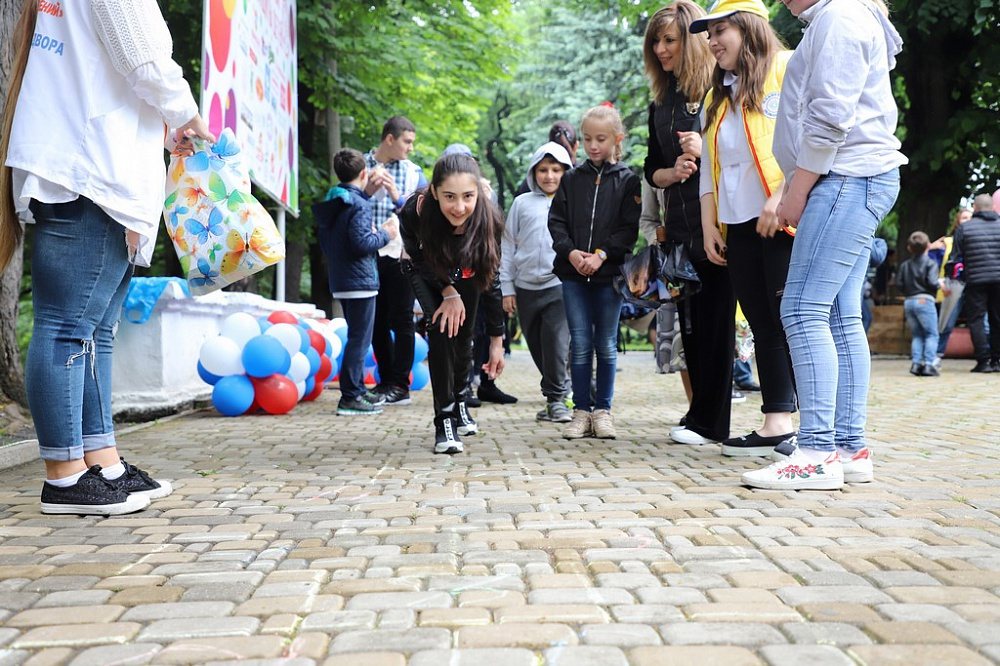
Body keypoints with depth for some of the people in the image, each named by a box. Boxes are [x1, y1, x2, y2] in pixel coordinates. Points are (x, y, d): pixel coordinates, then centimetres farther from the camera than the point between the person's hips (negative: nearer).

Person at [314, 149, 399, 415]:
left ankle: (357, 389, 25)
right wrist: (385, 234, -5)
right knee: (359, 339, -6)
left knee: (357, 337, 18)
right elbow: (362, 243, -22)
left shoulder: (329, 205, 14)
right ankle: (350, 397, -5)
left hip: (340, 280, 9)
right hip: (360, 280, -9)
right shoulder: (359, 204, -14)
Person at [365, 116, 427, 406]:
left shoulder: (414, 172, 6)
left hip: (400, 254, -1)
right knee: (376, 321, 8)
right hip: (368, 254, 2)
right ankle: (386, 380, 18)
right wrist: (367, 191, -13)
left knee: (401, 320, -1)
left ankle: (400, 385, 3)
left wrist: (397, 196, -15)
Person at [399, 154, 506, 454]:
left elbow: (490, 279, -25)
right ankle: (445, 421, -12)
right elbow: (419, 259, -19)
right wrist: (448, 292, -25)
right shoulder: (415, 212, -41)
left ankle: (461, 404, 37)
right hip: (425, 273, -1)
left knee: (463, 336, 9)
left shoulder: (489, 219, -36)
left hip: (465, 274, 2)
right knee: (441, 327, -20)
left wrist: (496, 339, -21)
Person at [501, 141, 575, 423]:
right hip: (526, 287, 3)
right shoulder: (522, 203, 9)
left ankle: (556, 399, 0)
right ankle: (555, 394, 23)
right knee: (537, 345, 9)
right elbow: (508, 246, 10)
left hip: (559, 285, -3)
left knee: (556, 343, -11)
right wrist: (507, 288, 6)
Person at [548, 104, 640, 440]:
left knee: (606, 344, 5)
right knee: (580, 343, 2)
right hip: (573, 273, 2)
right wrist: (570, 251, -9)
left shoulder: (628, 180, 2)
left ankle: (603, 410, 14)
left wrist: (602, 254, -14)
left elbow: (630, 227, -3)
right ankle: (581, 410, 9)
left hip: (610, 273, -1)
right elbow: (556, 220, 7)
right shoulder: (572, 178, 9)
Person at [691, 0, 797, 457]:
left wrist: (781, 198, -20)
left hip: (783, 222, -7)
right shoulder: (718, 97, 23)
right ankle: (777, 424, 7)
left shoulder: (788, 71, 0)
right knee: (764, 327, 5)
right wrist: (709, 225, 12)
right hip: (738, 228, 7)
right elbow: (710, 167, 20)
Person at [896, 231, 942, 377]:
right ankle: (928, 363, -12)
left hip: (908, 302, 5)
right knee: (931, 334, 0)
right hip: (924, 300, -5)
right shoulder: (930, 263, -4)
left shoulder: (904, 265, 10)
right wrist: (940, 282, 6)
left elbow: (899, 284, 4)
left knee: (917, 335, 13)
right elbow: (932, 282, -15)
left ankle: (915, 362, 1)